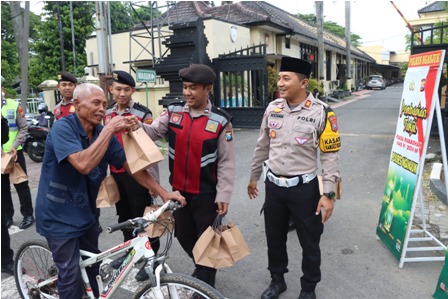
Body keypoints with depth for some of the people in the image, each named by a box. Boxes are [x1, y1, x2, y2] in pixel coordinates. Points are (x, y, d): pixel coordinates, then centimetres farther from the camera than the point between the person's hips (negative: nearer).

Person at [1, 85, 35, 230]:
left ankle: (28, 215, 15)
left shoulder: (14, 105, -4)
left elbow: (23, 128, -2)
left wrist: (14, 146, -13)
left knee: (21, 184, 5)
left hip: (15, 152, -2)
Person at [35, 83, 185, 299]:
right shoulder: (63, 128, -21)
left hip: (85, 214, 6)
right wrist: (109, 129, -33)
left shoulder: (103, 133, -4)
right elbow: (83, 165, -37)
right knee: (71, 275, 3)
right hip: (59, 216, -6)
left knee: (93, 267, 20)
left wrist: (163, 193, -11)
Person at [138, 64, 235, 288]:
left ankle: (205, 283, 35)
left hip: (206, 193, -4)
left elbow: (227, 162, -9)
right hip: (178, 190, 4)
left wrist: (223, 195, -11)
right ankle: (201, 270, 48)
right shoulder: (173, 112, -1)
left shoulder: (220, 120, -11)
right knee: (184, 236, 19)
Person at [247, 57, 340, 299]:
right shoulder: (273, 108, 0)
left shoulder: (321, 112, -13)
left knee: (309, 242, 13)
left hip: (304, 188, -4)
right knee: (274, 237, 19)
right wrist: (253, 177, 16)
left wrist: (328, 194, -14)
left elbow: (330, 156, -11)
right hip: (273, 186, 4)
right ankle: (277, 279, 43)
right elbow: (262, 146, 10)